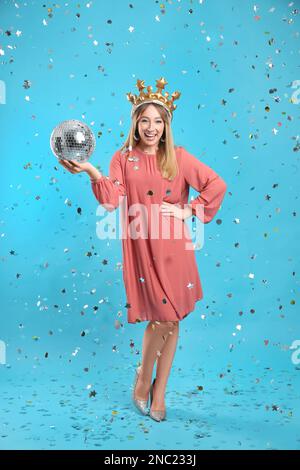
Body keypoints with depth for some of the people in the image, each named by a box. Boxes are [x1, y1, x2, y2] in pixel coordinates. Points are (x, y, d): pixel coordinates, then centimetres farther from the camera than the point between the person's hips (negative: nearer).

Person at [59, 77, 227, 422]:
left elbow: (217, 185, 3)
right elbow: (112, 202, -7)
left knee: (170, 320, 7)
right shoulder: (123, 159, 5)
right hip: (140, 246, -2)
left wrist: (189, 211, -3)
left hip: (172, 246, 2)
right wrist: (92, 172, -18)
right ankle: (144, 376, 25)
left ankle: (158, 392, 24)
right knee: (164, 318, -4)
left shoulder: (178, 157, 5)